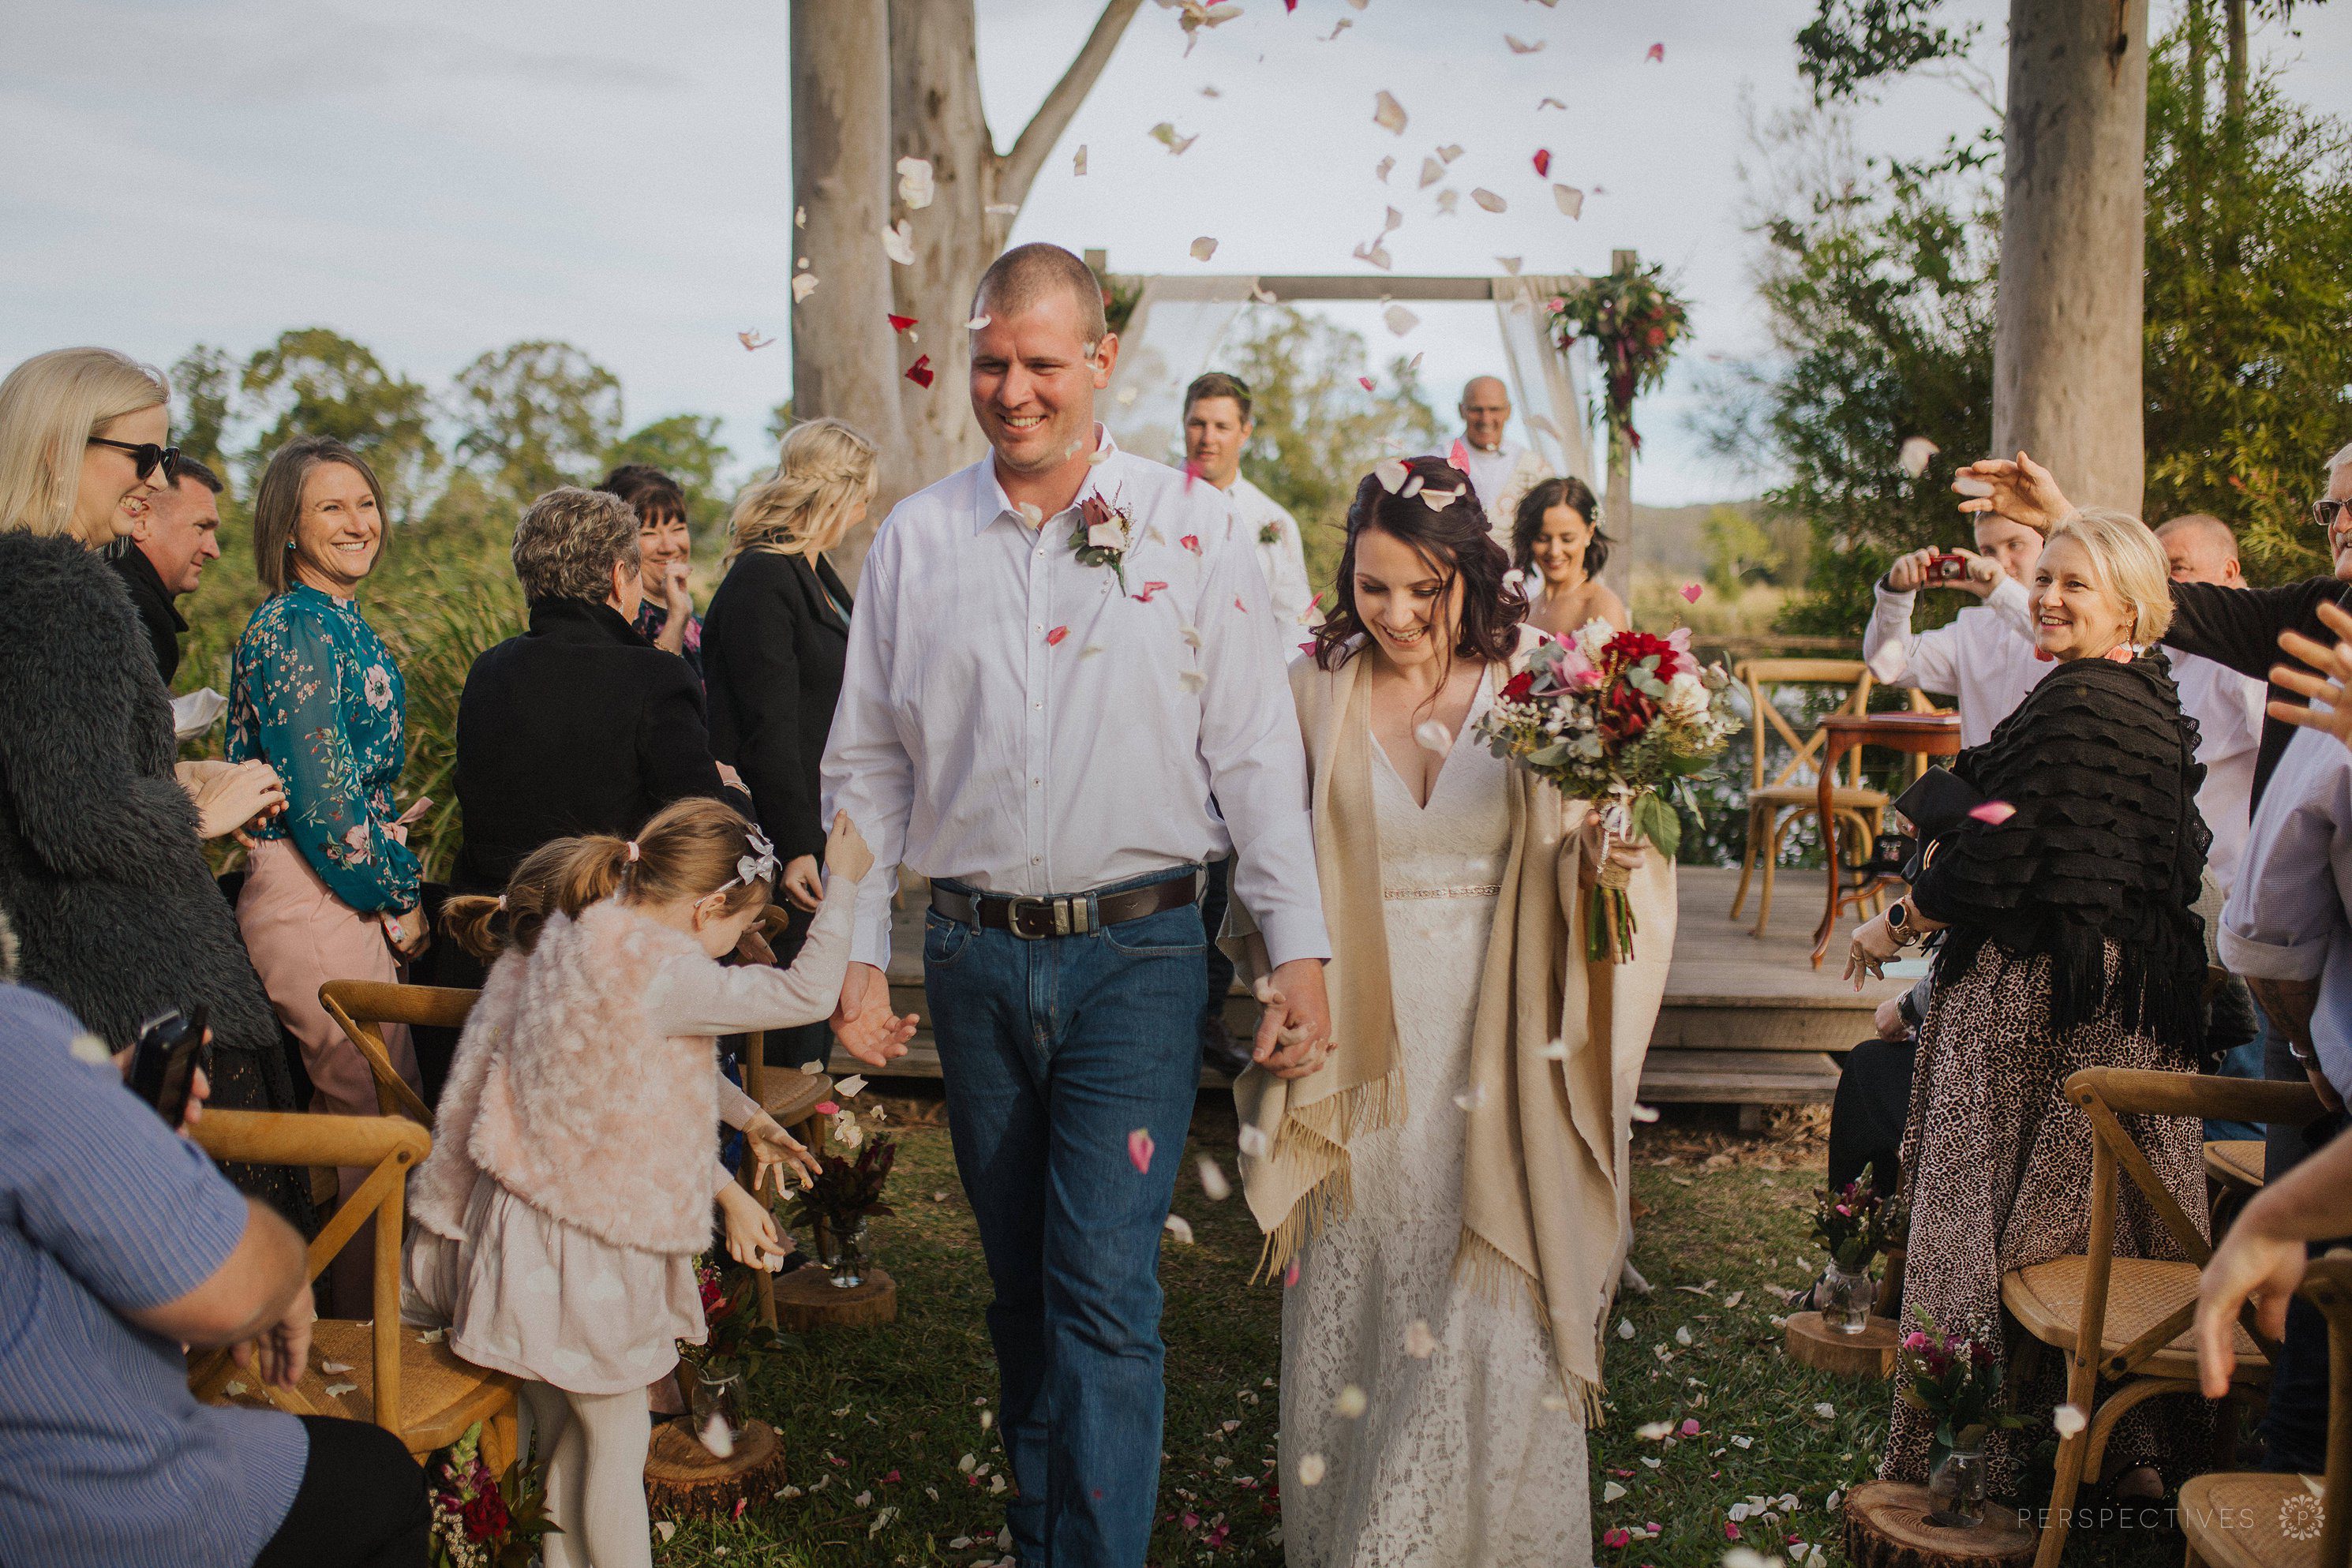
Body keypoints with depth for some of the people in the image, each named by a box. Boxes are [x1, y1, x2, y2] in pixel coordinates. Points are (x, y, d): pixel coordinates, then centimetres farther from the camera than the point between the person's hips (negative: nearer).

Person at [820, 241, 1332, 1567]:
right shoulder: (916, 538, 5)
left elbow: (1258, 752, -2)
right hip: (974, 956, 3)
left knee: (1105, 1286, -9)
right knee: (1022, 1282, 15)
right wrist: (859, 950, 6)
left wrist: (1301, 950, -5)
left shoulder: (1191, 528, -1)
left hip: (1135, 950, -3)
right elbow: (866, 765, 10)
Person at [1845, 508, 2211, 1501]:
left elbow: (1997, 867, -20)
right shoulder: (2155, 702, 12)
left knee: (1996, 1210, 1)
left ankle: (1983, 1448, 11)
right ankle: (2128, 1444, 24)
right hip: (2134, 998, 9)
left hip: (2036, 997, -9)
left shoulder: (2072, 705, -18)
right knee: (2104, 1214, 14)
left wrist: (1894, 925, -4)